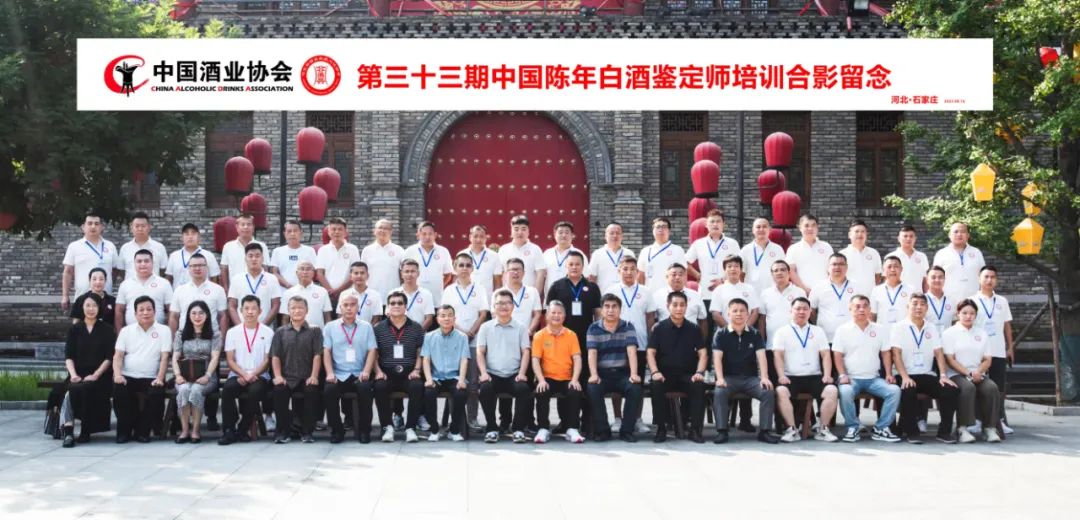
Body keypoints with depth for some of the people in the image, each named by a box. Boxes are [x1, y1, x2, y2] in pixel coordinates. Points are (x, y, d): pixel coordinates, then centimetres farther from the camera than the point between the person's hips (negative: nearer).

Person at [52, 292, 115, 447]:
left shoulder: (107, 330, 8)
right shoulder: (74, 329, 15)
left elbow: (109, 357, 0)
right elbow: (68, 356, 7)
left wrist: (96, 375, -13)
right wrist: (73, 374, -12)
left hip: (99, 376, -2)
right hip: (78, 375, 2)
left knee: (84, 389, -34)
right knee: (70, 391, -32)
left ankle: (86, 431, -21)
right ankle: (68, 431, -37)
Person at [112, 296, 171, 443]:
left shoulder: (163, 331, 7)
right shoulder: (126, 331, 13)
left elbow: (165, 357, -1)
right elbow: (118, 355, 6)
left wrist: (160, 378, -16)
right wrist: (117, 374, -13)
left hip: (151, 378, -1)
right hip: (128, 376, 1)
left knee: (157, 392, -31)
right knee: (118, 390, -30)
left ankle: (142, 431, -11)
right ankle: (124, 430, -10)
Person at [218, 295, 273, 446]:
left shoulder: (268, 332, 7)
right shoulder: (232, 332, 11)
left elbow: (267, 360, 1)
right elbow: (230, 360, 4)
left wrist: (252, 375, -14)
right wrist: (244, 375, -13)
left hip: (259, 376, -1)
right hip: (237, 375, 1)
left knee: (255, 391, -35)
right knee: (228, 388, -32)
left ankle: (242, 431, -18)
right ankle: (229, 431, -22)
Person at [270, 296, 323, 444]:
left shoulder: (314, 331, 9)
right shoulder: (280, 332, 13)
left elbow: (317, 355, 1)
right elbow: (275, 356, 7)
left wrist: (314, 376, -11)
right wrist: (278, 376, -7)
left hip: (306, 378, -1)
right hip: (286, 377, 1)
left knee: (312, 391, -31)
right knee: (278, 390, -29)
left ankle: (307, 431, -16)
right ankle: (283, 430, -13)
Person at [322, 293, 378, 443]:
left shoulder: (366, 327, 13)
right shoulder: (330, 327, 13)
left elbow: (371, 351, 5)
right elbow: (326, 352, 5)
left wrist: (366, 371, -12)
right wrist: (330, 373, -11)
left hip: (359, 374, 0)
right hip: (338, 375, 0)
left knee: (365, 389, -32)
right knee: (328, 390, -30)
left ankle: (364, 430, -15)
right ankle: (337, 430, -10)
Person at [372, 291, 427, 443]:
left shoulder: (416, 328, 12)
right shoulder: (379, 328, 11)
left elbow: (420, 353, 10)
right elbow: (374, 353, 9)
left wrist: (416, 370, -5)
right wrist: (378, 371, -5)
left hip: (409, 373, 0)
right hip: (387, 373, 0)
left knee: (417, 387, -32)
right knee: (379, 387, -32)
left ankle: (410, 427, -19)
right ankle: (387, 426, -16)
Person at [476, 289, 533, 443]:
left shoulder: (520, 328, 12)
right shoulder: (486, 327, 12)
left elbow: (526, 352, 5)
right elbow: (480, 352, 6)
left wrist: (522, 373, -10)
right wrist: (483, 372, -10)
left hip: (514, 375, 0)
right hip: (492, 374, 0)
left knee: (523, 388, -32)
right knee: (485, 388, -33)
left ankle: (518, 428, -17)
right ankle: (491, 428, -18)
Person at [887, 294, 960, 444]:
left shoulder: (932, 329, 18)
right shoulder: (899, 328, 3)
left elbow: (939, 354, 9)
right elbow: (896, 354, -7)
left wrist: (943, 375, -8)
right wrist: (904, 377, -22)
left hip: (928, 375, 4)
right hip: (907, 376, -4)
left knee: (951, 390, -21)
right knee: (908, 391, -37)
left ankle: (944, 431, -9)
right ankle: (910, 432, -21)